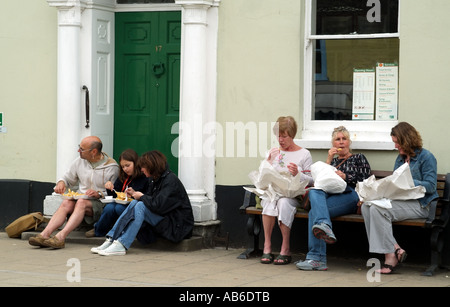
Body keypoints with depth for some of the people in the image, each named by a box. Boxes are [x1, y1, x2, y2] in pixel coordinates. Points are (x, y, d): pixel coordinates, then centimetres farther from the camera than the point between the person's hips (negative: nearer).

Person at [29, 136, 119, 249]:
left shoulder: (112, 167, -4)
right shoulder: (79, 161, 11)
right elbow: (68, 178, 24)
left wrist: (99, 194, -22)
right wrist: (61, 182, 1)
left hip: (100, 203, -5)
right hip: (80, 198, 5)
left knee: (81, 202, -34)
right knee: (66, 203, -26)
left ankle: (61, 237, -48)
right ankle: (45, 234, -41)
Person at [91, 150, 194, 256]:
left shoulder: (170, 180, -15)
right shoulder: (155, 179, 13)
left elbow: (159, 205, -26)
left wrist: (142, 196, -10)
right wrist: (135, 194, 5)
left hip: (178, 226, -8)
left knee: (140, 206, -24)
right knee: (135, 203, -10)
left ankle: (121, 245, -32)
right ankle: (111, 239, -20)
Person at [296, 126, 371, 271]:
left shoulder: (359, 158, 24)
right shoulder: (333, 160, 34)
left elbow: (365, 181, 8)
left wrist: (346, 176, -5)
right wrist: (329, 160, 10)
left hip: (349, 195, -4)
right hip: (329, 195, 4)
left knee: (314, 212, -32)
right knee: (314, 191, -37)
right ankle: (324, 226, -56)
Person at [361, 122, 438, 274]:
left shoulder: (426, 157, -2)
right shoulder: (400, 158, 22)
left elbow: (430, 186, -10)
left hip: (420, 205, -8)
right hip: (400, 200, 8)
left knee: (378, 209, -30)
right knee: (366, 206, -19)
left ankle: (391, 255, -26)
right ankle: (396, 250, -25)